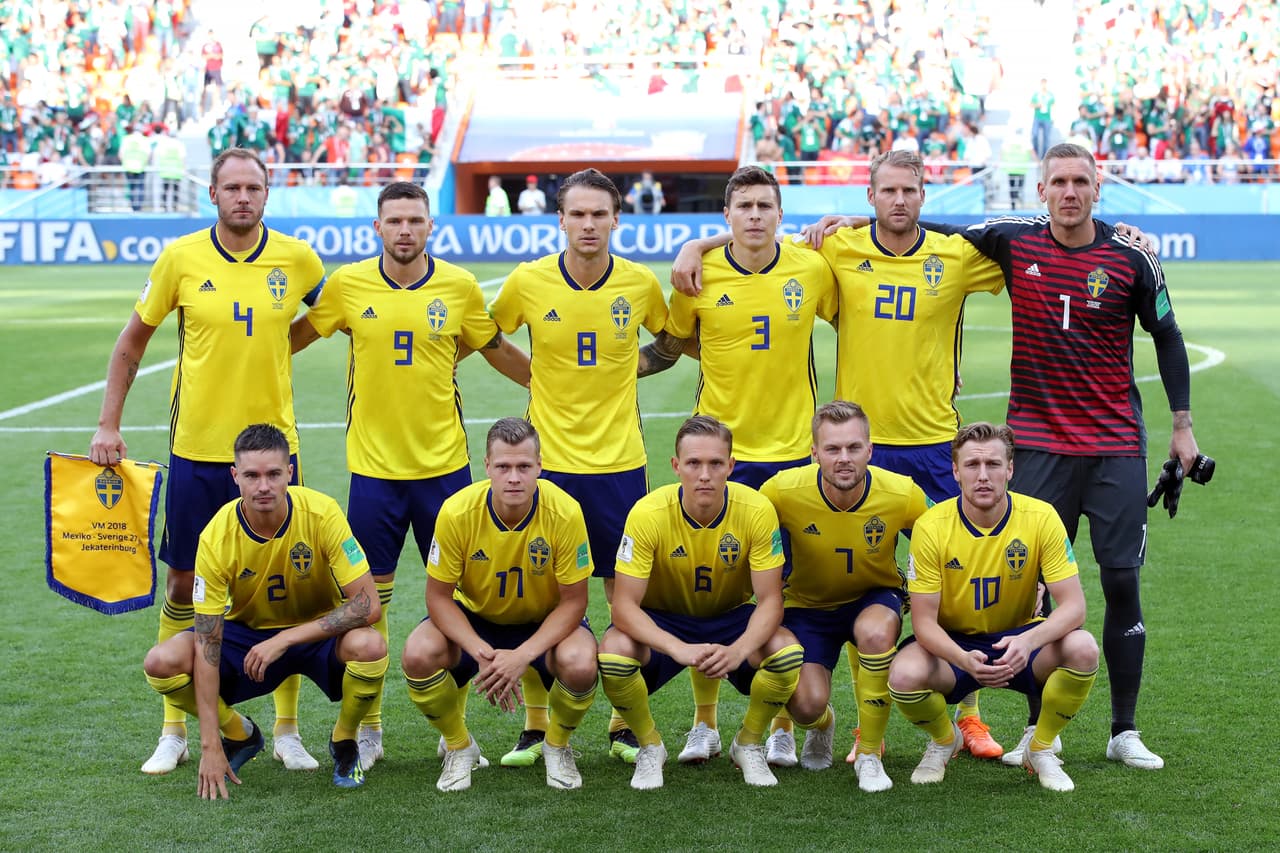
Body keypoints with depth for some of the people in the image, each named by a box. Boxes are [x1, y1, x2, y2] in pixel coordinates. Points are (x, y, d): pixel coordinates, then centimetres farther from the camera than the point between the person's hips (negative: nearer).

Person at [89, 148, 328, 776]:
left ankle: (287, 731, 17)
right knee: (183, 583, 7)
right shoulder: (181, 258, -4)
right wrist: (108, 425, 2)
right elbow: (132, 341, 6)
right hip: (195, 448, 0)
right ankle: (174, 731, 22)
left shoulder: (298, 260, -3)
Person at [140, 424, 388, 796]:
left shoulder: (321, 513, -24)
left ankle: (343, 743, -2)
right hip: (246, 631, 1)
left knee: (369, 646, -35)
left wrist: (284, 639, -31)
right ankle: (240, 736, 7)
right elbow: (207, 647, -21)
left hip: (319, 632, -1)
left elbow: (367, 605, -26)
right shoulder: (217, 538, -22)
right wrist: (210, 746, -25)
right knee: (161, 662, -23)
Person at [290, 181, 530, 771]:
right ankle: (368, 728, 17)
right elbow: (292, 339, 12)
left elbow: (496, 349, 14)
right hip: (373, 464, 0)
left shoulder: (459, 286, -1)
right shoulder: (347, 284, -2)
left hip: (443, 462, 1)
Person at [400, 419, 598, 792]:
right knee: (418, 655, -28)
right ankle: (459, 746, 3)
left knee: (580, 664, -33)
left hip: (545, 621, -1)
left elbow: (573, 601, -18)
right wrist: (481, 653, -31)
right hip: (473, 619, 1)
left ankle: (557, 746, 3)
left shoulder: (565, 512, -26)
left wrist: (522, 656, -31)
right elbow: (438, 596, -16)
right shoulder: (456, 512, -24)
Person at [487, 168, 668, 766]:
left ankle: (624, 727, 17)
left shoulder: (641, 284, -2)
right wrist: (542, 376, 6)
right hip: (547, 462, 0)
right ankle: (535, 727, 16)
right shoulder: (528, 281, -5)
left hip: (619, 462, 1)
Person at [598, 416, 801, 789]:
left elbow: (769, 600, -19)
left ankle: (748, 744, 2)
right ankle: (650, 748, -2)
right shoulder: (648, 514, -25)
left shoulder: (757, 510, -22)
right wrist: (678, 648, -43)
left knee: (787, 652, -29)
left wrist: (739, 650, -40)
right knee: (613, 651, -33)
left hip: (731, 618, 1)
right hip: (663, 621, -1)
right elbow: (624, 605, -26)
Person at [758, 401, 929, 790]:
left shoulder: (902, 494, -22)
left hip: (874, 599, 0)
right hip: (807, 604, 0)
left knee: (875, 632, -37)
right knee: (806, 705, -21)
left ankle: (869, 755, -14)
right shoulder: (784, 489, -24)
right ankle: (822, 727, 23)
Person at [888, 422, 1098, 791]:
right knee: (903, 676, -33)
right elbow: (924, 621, -17)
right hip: (953, 644, -1)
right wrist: (965, 660, -38)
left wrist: (1027, 641, -39)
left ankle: (1040, 749, -1)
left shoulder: (1041, 518, -15)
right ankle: (945, 740, 6)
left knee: (1083, 648, -30)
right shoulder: (930, 526, -17)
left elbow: (1073, 605, -18)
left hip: (1019, 640, 1)